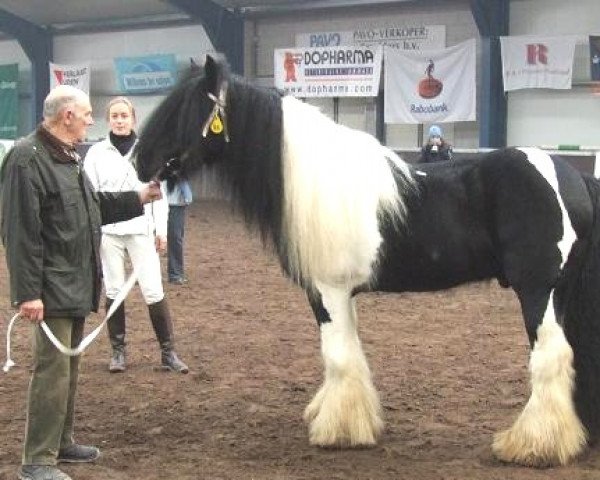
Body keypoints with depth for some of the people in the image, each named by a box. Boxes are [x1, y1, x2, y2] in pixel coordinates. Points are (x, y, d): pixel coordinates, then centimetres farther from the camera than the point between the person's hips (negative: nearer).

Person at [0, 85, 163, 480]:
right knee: (53, 370, -9)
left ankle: (61, 442, 28)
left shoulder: (68, 157, 15)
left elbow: (93, 207, 26)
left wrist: (139, 198, 17)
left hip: (76, 283, 10)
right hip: (52, 286, -10)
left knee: (70, 367, 17)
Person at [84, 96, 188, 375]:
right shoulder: (97, 152, 2)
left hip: (141, 230, 0)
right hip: (108, 230, 0)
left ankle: (168, 351, 4)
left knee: (153, 291, -4)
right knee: (114, 291, 6)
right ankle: (118, 350, 18)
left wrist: (161, 229, 2)